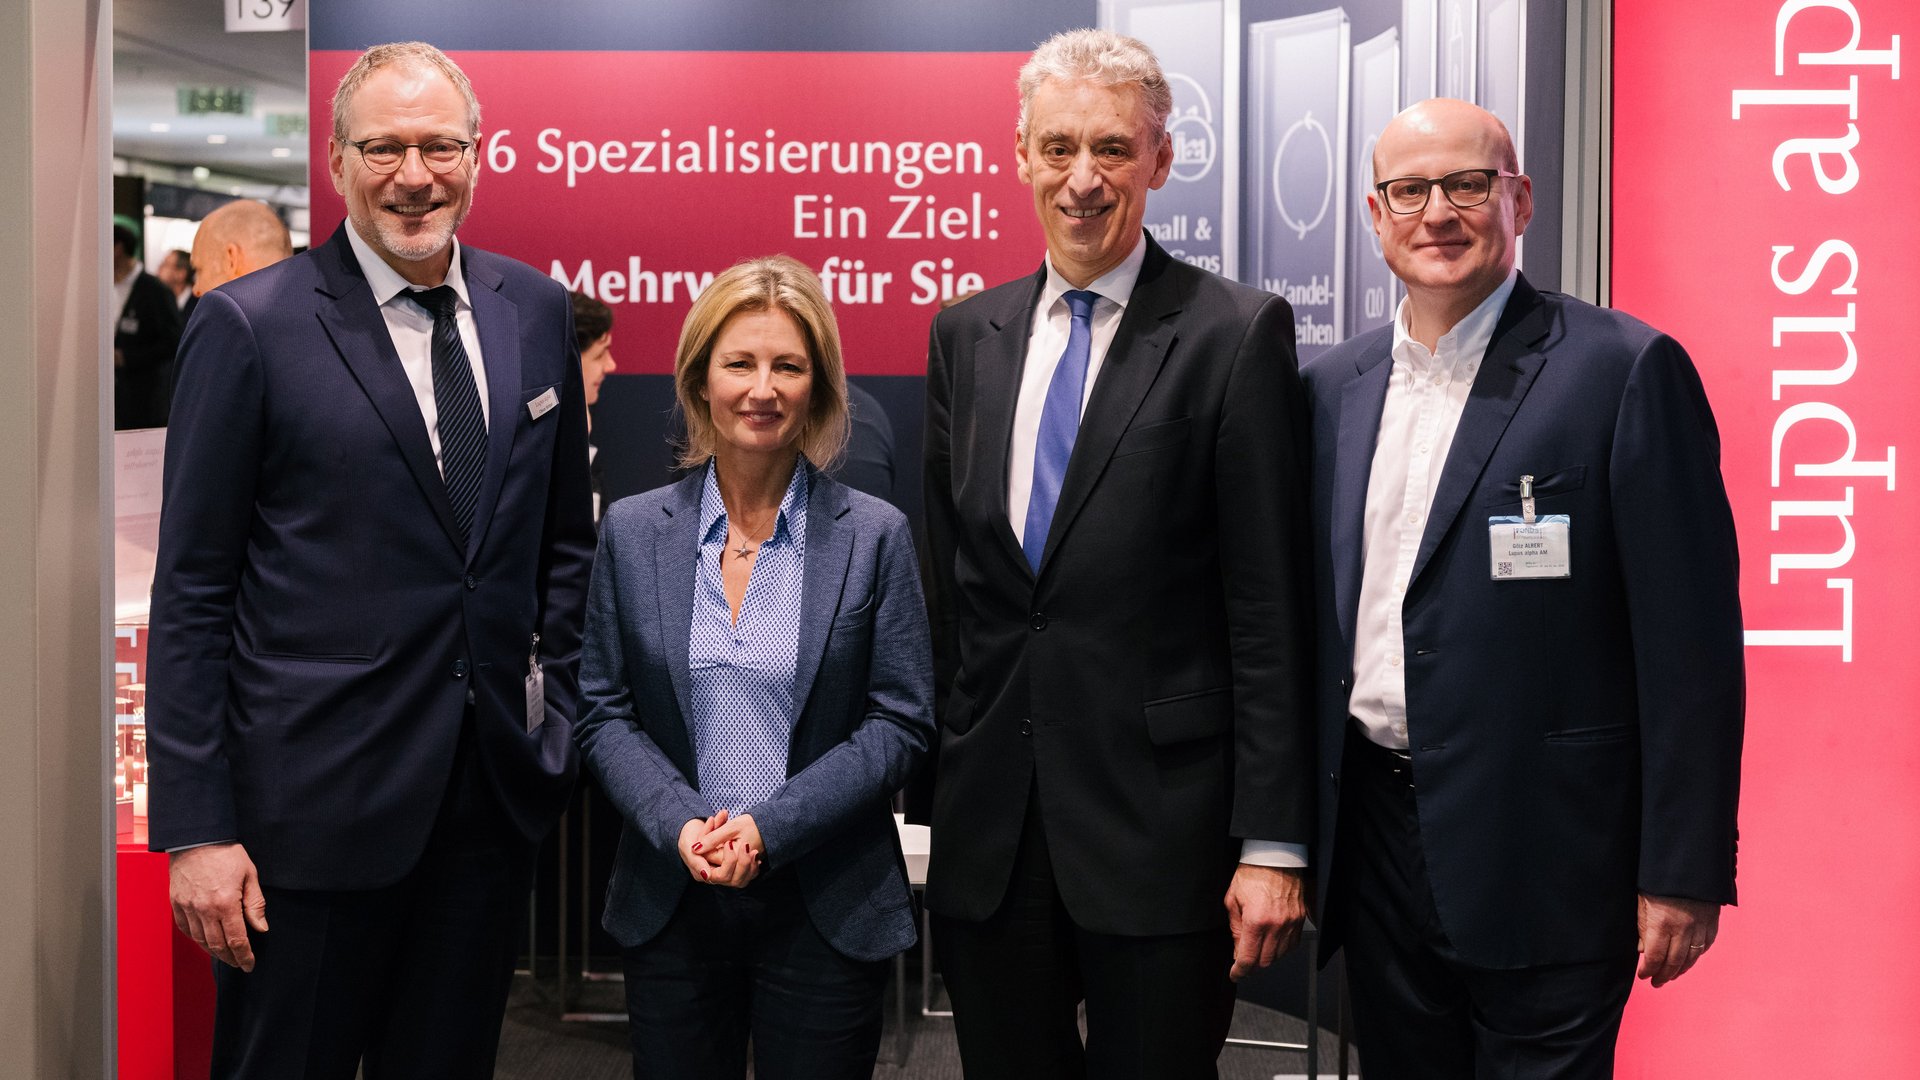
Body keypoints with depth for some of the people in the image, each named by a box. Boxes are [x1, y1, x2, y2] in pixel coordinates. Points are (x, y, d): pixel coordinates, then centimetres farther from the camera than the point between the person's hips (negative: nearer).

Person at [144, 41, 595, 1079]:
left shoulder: (536, 310, 7)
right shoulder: (249, 326, -7)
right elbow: (192, 593, -7)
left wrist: (558, 713, 9)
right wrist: (195, 829, -10)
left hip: (495, 795, 4)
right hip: (316, 801, -4)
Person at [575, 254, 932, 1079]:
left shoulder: (874, 535, -3)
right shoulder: (633, 531, 3)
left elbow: (901, 721, -5)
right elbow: (604, 713, 4)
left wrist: (769, 826, -15)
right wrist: (679, 824, -13)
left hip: (828, 909, -1)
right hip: (671, 903, 2)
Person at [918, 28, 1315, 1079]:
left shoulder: (1237, 334, -6)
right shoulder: (964, 335, 9)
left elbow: (1269, 609, -8)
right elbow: (945, 577, 13)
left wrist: (1273, 843, -10)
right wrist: (926, 790, 10)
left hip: (1160, 824, -4)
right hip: (988, 825, 5)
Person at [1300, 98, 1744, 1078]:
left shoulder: (1625, 371, -9)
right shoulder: (1332, 387, 8)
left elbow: (1689, 641, -11)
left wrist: (1683, 873, -12)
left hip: (1543, 856, -5)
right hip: (1374, 840, 5)